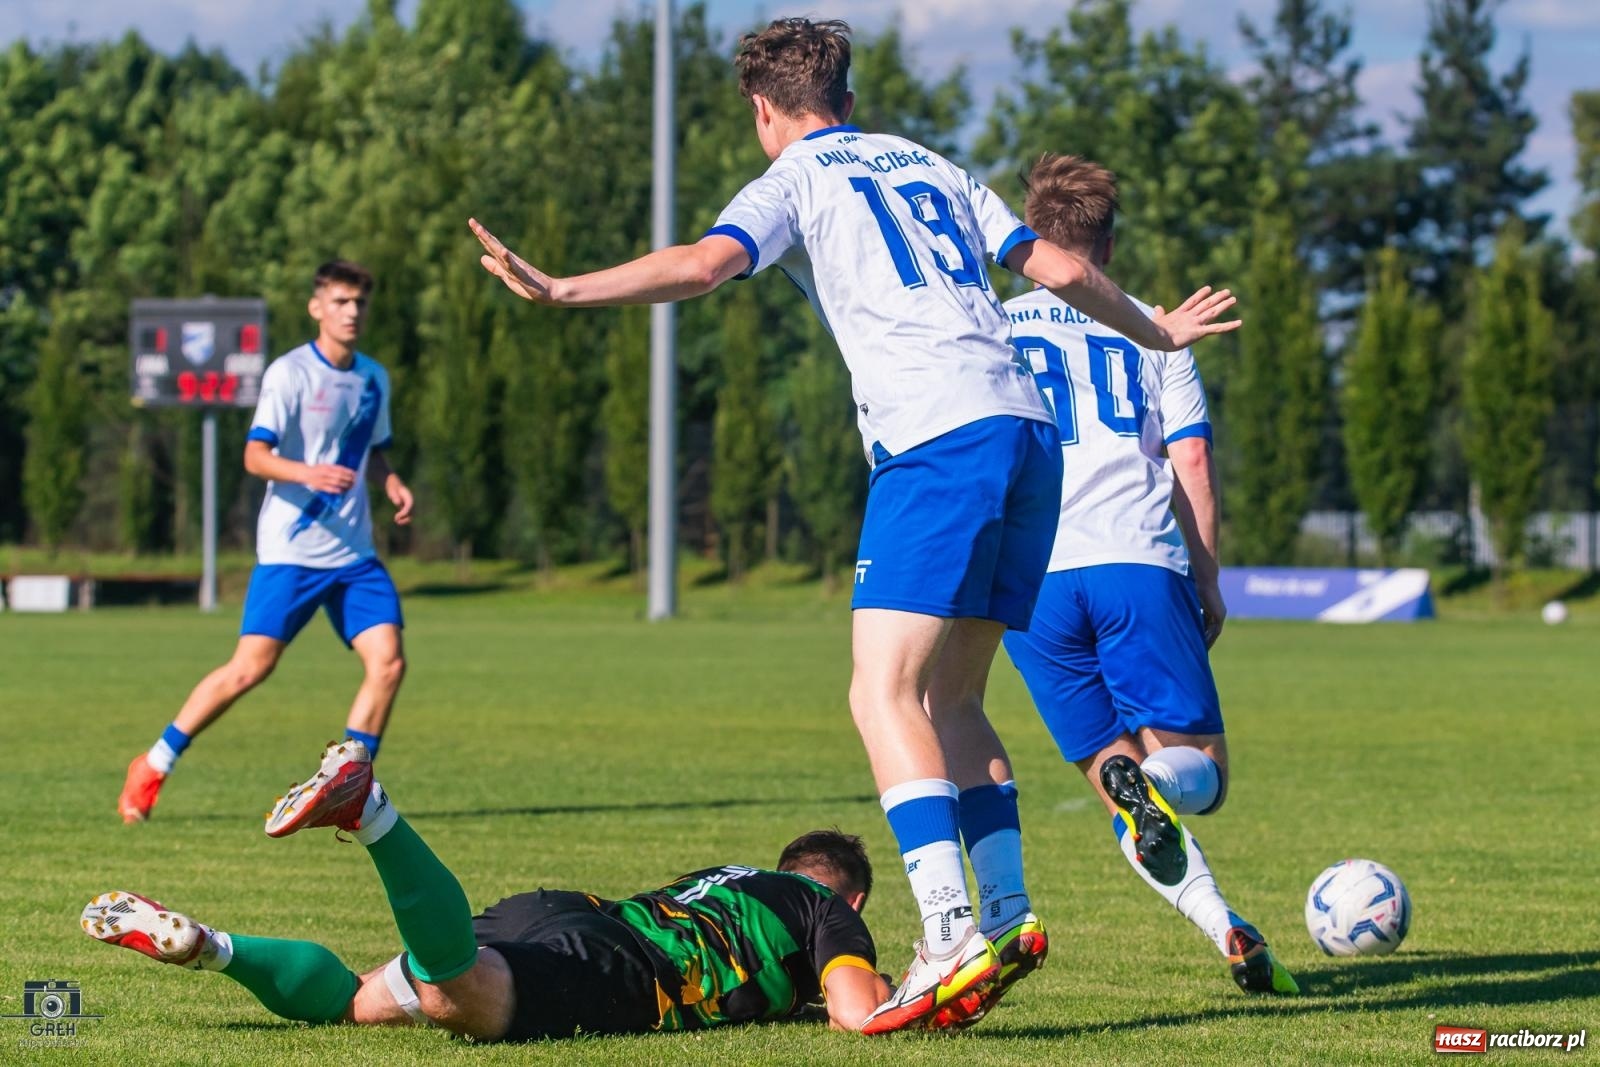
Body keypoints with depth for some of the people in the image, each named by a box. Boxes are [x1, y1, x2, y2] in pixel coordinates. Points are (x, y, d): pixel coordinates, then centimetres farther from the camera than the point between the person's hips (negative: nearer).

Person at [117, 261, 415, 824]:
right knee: (251, 667, -10)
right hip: (289, 550, -6)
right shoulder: (289, 373, -8)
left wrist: (392, 483, 5)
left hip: (354, 553, 6)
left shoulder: (374, 378, 12)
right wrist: (307, 473, -35)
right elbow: (255, 455, -16)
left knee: (388, 661, -10)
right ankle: (152, 767, 5)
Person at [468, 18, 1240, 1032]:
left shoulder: (794, 179, 7)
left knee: (885, 692, -12)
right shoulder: (928, 165, 26)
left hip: (936, 442, -7)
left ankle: (951, 938, -25)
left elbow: (703, 264, -12)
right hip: (1028, 427, 7)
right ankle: (1008, 912, 8)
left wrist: (559, 289, -14)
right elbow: (1060, 266, 29)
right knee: (950, 698, 16)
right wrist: (1157, 330, 45)